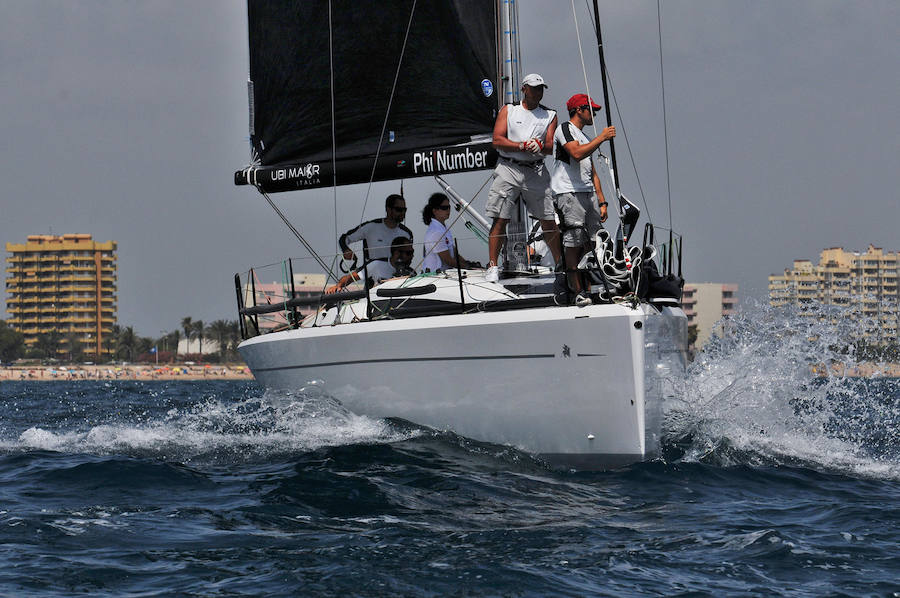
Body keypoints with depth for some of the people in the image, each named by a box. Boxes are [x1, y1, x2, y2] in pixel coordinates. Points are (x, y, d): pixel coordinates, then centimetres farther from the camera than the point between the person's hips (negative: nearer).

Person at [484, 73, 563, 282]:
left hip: (536, 171, 2)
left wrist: (540, 147, -19)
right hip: (508, 169, -2)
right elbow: (497, 140, -1)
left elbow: (552, 146, 4)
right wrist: (523, 146, -12)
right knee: (500, 219, -7)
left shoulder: (549, 116, 14)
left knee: (549, 221, 2)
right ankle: (492, 266, -4)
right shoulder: (508, 111, 10)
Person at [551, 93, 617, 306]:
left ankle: (588, 289, 3)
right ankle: (578, 292, -13)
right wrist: (602, 137, -16)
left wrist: (602, 202, 19)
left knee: (591, 243, 2)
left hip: (587, 195, 9)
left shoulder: (584, 138, 26)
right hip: (568, 194, -9)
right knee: (574, 243, -11)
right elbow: (577, 153, -21)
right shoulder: (565, 129, -1)